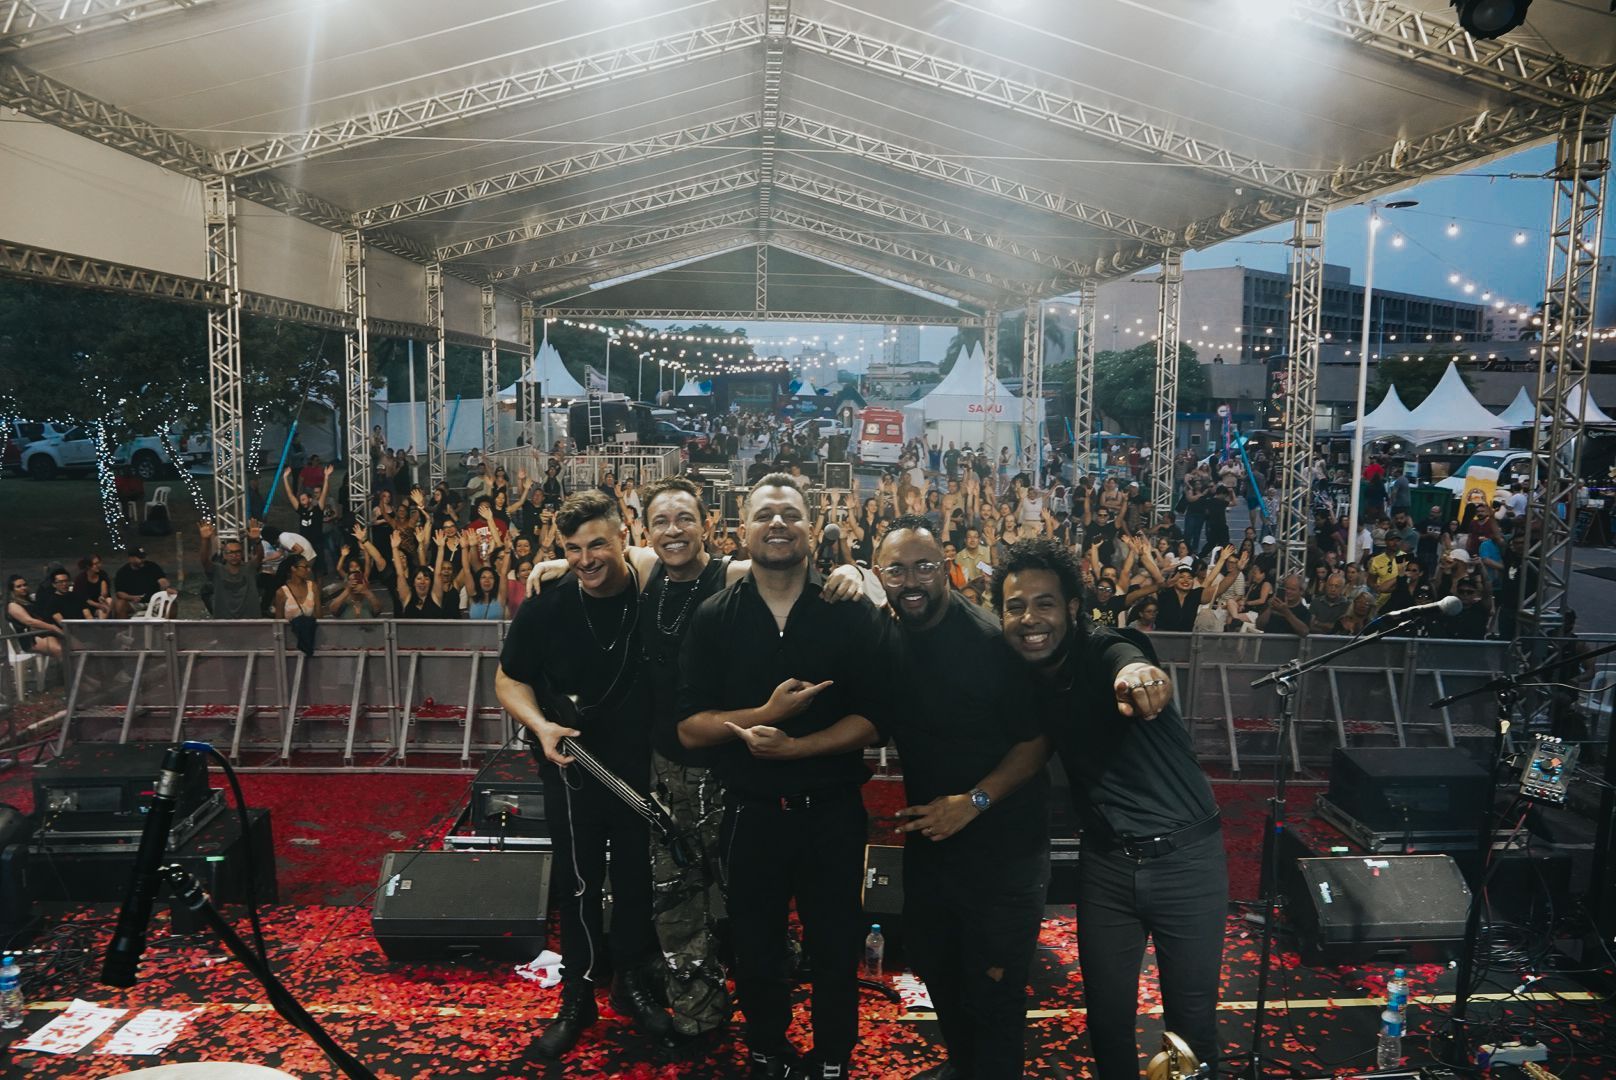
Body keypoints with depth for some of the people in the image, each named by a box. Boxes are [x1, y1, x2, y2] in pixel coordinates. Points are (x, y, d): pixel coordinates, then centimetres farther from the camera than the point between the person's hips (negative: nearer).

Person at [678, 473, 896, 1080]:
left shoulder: (854, 615, -6)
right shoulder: (714, 619, -2)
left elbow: (871, 721, -10)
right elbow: (690, 727, -7)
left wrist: (793, 745, -23)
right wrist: (765, 714, -22)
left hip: (833, 811, -1)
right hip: (750, 813, 1)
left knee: (837, 951, 14)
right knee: (755, 954, 18)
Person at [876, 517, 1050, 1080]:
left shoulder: (991, 642, -19)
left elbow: (1036, 742, -16)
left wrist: (974, 802, -23)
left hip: (1002, 847, -6)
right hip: (926, 837, 6)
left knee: (994, 990, 3)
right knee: (936, 971, 21)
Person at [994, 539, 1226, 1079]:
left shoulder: (1105, 649, -21)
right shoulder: (1022, 676, -1)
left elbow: (1130, 661, -42)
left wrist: (1139, 673, -67)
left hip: (1185, 856, -4)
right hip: (1106, 861, 4)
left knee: (1192, 1015, 10)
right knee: (1107, 1014, 12)